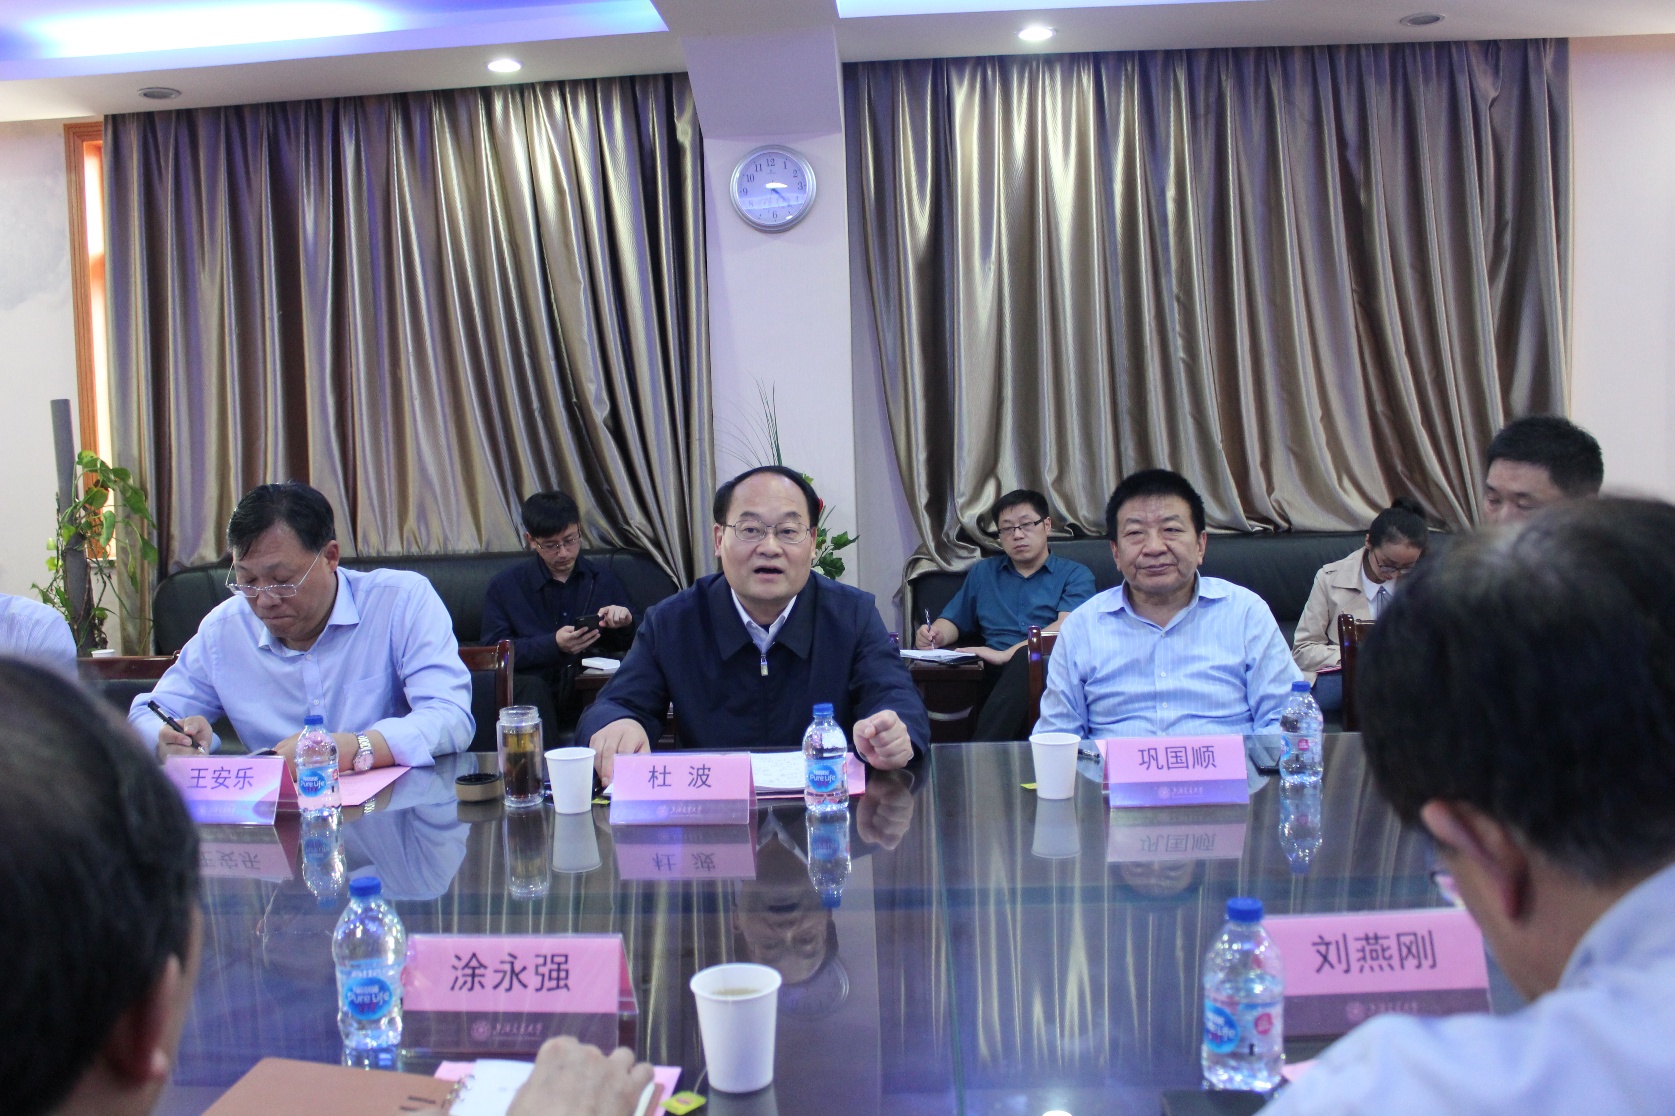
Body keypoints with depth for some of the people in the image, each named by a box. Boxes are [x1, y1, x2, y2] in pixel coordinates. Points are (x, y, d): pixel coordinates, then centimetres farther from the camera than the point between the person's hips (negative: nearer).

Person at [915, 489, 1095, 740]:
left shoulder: (1075, 575, 13)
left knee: (1025, 661, -39)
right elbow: (953, 622, 28)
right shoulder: (983, 573, 28)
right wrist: (935, 635, 2)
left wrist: (1007, 654, -19)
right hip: (994, 674, 3)